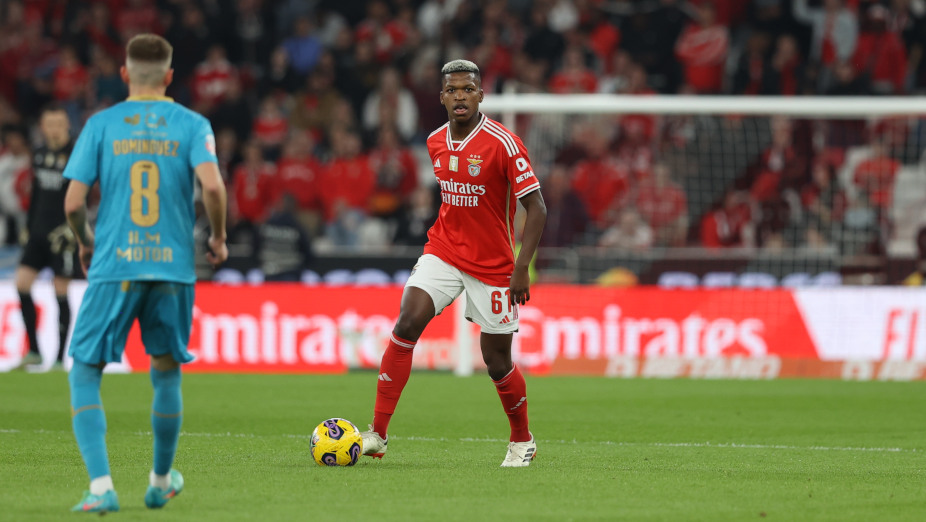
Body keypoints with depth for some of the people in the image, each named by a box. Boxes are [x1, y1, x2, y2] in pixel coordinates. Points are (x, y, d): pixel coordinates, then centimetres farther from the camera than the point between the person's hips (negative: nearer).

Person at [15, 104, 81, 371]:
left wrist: (70, 228, -19)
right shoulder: (39, 155, 10)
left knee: (61, 293, -2)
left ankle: (60, 357, 5)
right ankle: (33, 351, 5)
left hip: (62, 233, -6)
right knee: (22, 283, -4)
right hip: (39, 230, 6)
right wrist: (29, 226, 16)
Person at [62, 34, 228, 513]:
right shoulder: (192, 125, 3)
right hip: (173, 266, 1)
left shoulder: (101, 126, 3)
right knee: (166, 373, 20)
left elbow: (73, 203, -2)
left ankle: (101, 486, -10)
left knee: (85, 374, 5)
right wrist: (218, 238, 4)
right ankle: (161, 481, 31)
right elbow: (212, 186, -13)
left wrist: (85, 243, 17)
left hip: (113, 265, -1)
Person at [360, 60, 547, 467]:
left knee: (497, 361, 2)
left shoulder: (504, 144, -15)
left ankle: (522, 442, 28)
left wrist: (522, 268, -20)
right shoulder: (436, 143, 3)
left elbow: (536, 207, -14)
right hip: (444, 251, 4)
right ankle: (377, 435, -17)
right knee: (407, 323, -17)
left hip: (493, 265, -4)